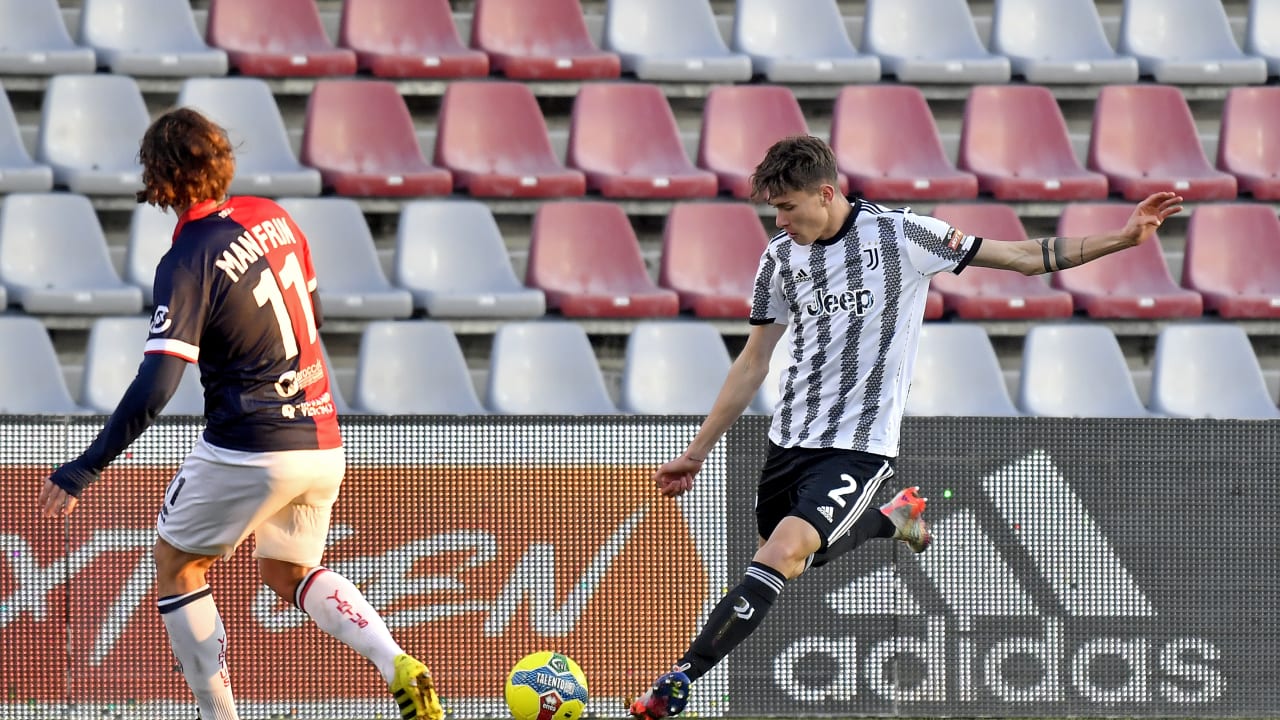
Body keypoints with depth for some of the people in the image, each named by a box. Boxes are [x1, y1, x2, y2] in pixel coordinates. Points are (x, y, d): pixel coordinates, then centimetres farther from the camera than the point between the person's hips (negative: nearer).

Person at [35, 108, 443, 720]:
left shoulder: (188, 263, -16)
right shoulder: (270, 217, 4)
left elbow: (154, 387, -23)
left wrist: (83, 471, -20)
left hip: (248, 450, -7)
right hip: (322, 441, 7)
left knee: (177, 566, 15)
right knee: (288, 570, 26)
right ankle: (398, 667, 4)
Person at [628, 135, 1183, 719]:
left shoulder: (900, 234, -8)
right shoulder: (780, 257, 5)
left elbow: (1024, 257, -3)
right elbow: (753, 362, 14)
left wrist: (1122, 238, -11)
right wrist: (697, 452, 13)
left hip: (859, 446, -6)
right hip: (789, 439, 6)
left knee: (782, 555, -23)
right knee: (780, 561, 16)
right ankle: (892, 518, 40)